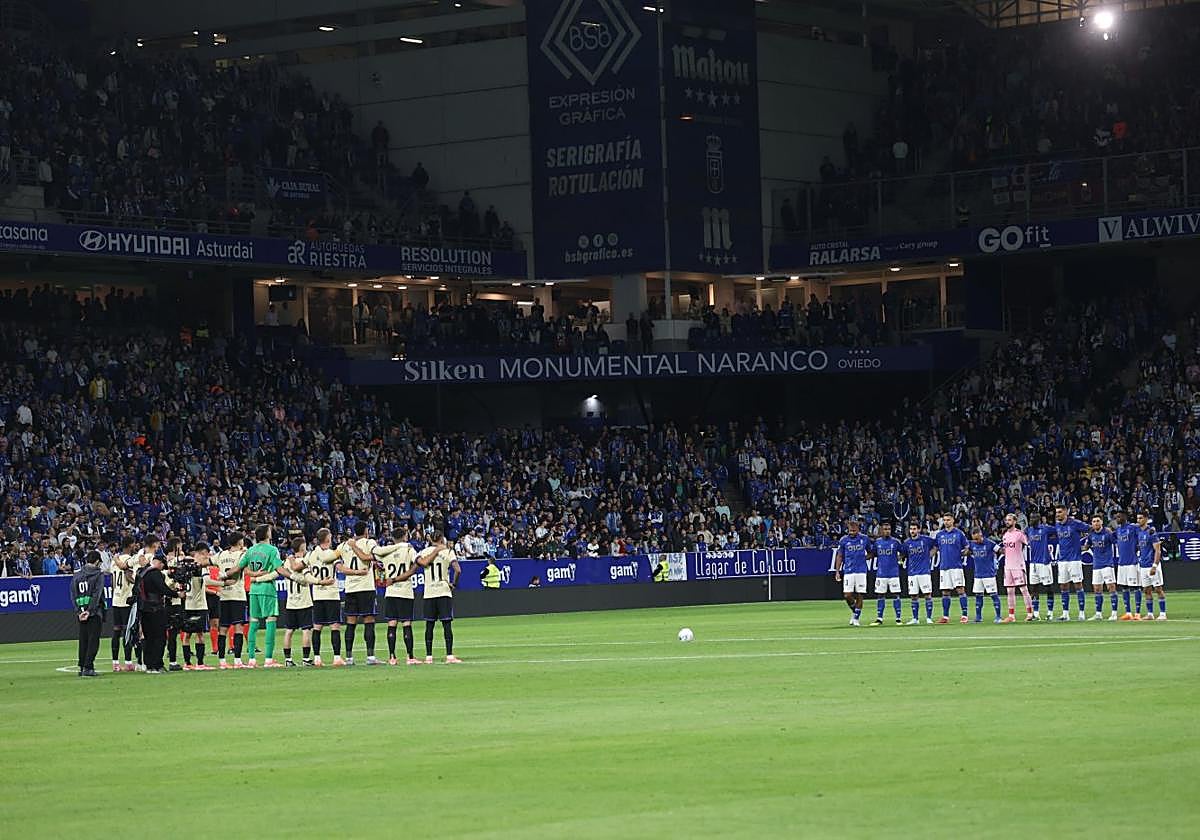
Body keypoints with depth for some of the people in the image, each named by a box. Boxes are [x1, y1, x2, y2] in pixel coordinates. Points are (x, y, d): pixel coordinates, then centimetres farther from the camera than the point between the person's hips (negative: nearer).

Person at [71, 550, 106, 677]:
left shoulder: (76, 576, 10)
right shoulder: (98, 575, -5)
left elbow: (73, 595, 5)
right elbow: (97, 594, -13)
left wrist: (79, 611, 0)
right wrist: (89, 611, -14)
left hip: (81, 612, 5)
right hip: (95, 612, -5)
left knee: (83, 640, 11)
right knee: (93, 639, -3)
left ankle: (82, 667, 10)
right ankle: (88, 667, -9)